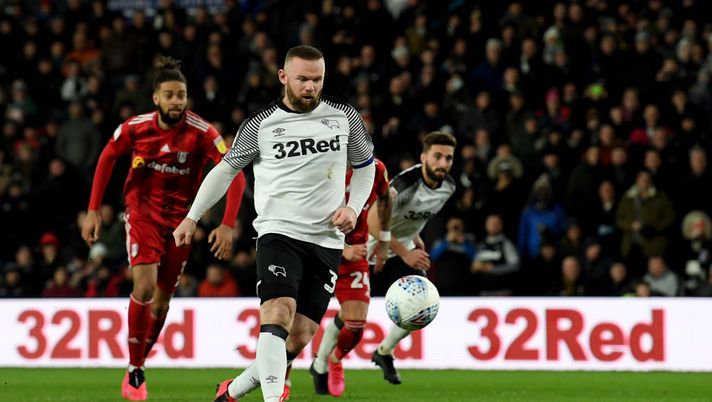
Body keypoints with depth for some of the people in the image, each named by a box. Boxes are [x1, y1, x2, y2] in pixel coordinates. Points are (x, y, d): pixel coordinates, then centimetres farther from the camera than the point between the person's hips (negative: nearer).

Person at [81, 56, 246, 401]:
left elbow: (235, 175, -18)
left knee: (162, 299, 5)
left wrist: (227, 225, -27)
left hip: (180, 217, 1)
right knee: (145, 286, -20)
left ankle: (137, 363, 26)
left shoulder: (201, 133, -17)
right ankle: (134, 373, -9)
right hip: (142, 210, -1)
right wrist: (93, 210, 4)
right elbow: (107, 158, 6)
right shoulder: (135, 127, -12)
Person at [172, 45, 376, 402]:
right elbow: (226, 169, 12)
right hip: (279, 233, -3)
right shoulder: (260, 125, 0)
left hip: (327, 240, 3)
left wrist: (353, 206, 3)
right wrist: (192, 217, 10)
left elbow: (365, 165, 20)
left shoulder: (345, 118, 6)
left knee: (300, 336, -2)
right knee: (279, 312, -26)